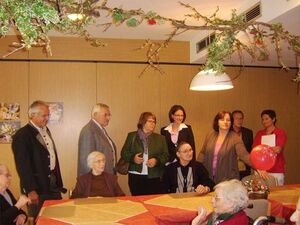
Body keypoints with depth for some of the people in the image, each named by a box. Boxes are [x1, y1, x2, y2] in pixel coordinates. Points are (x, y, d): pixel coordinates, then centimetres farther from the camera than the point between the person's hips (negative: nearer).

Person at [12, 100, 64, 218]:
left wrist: (58, 181, 15)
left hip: (54, 184, 8)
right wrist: (30, 190, -20)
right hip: (38, 187, -8)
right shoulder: (22, 135, -15)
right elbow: (23, 165, -18)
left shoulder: (45, 130, 11)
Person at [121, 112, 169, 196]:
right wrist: (133, 158, -13)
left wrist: (157, 161, -13)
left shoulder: (160, 138, 12)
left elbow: (165, 156, 6)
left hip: (154, 177, 1)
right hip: (136, 177, -1)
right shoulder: (132, 136, 9)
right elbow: (124, 153, 5)